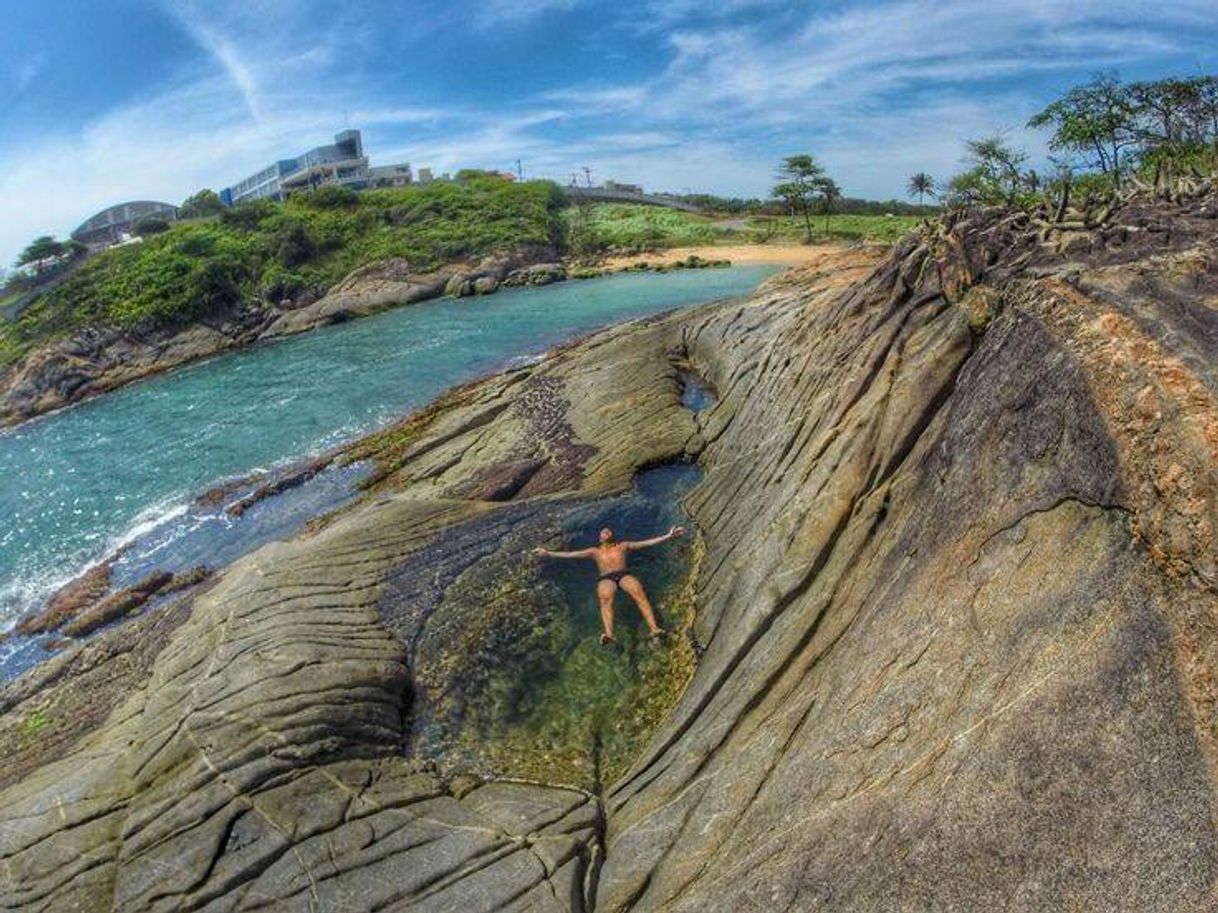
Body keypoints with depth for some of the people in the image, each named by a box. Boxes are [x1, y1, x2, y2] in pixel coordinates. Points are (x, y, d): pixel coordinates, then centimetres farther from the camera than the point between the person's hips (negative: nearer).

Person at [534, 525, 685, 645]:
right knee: (605, 598, -37)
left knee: (639, 591, -34)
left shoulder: (623, 546, 25)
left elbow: (647, 543, 16)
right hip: (606, 578, -1)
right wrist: (548, 554, 5)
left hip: (624, 575, 1)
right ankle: (609, 635, -57)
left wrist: (668, 536, 6)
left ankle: (654, 628, -46)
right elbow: (571, 554, 16)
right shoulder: (595, 551, 24)